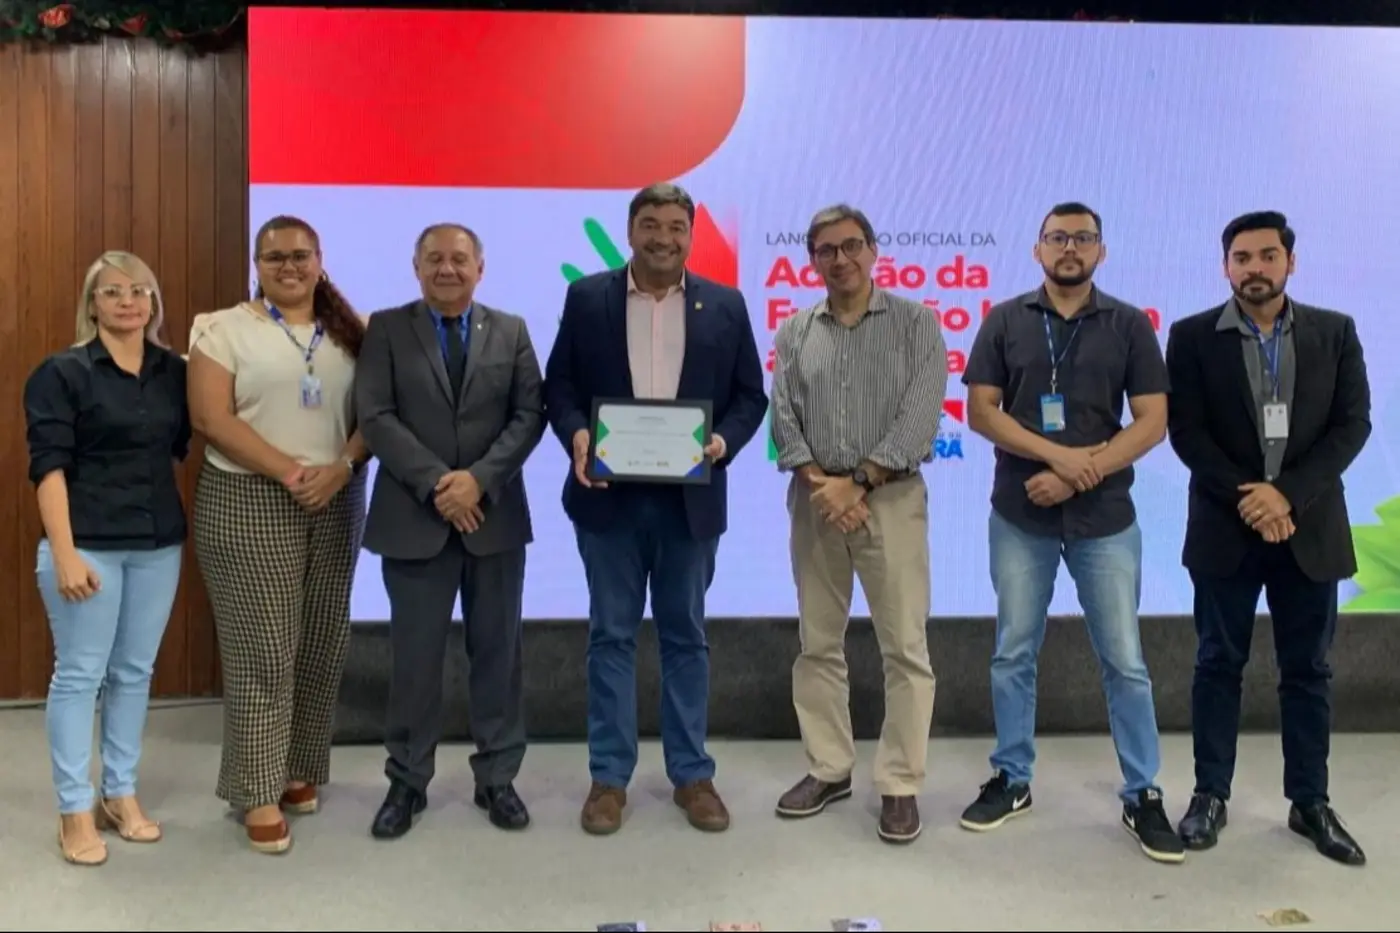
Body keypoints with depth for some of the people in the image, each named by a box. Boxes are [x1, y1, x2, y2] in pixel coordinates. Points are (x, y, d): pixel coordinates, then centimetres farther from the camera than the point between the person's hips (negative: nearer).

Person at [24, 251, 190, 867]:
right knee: (79, 673, 2)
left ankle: (121, 793, 25)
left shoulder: (175, 372, 7)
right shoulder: (61, 373, -4)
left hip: (158, 543, 4)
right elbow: (48, 466, -10)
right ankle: (75, 810, 13)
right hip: (88, 542, -4)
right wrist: (64, 553, -17)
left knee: (135, 671, 12)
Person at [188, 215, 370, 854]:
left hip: (337, 503, 4)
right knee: (262, 648, -3)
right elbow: (212, 419, -9)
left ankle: (302, 767, 24)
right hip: (249, 503, -3)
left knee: (322, 644, 8)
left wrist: (342, 466, -14)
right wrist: (290, 472, -17)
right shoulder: (223, 328, 0)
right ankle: (259, 792, 7)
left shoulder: (352, 331, 10)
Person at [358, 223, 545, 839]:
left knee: (497, 651, 8)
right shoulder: (386, 328, 3)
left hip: (495, 516, 2)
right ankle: (407, 782, 19)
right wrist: (434, 484, -16)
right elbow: (375, 416, -6)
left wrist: (480, 479, -14)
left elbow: (530, 414, 0)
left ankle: (497, 778, 20)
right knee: (414, 656, 5)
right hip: (414, 518, -1)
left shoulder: (511, 331, 8)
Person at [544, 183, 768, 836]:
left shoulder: (725, 305, 5)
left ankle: (691, 774, 21)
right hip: (610, 496, 0)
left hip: (690, 498, 1)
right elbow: (558, 384, 3)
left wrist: (725, 441, -14)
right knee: (611, 636, 7)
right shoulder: (587, 298, 4)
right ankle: (609, 776, 17)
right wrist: (576, 434, -16)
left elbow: (750, 395, 5)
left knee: (685, 635, 10)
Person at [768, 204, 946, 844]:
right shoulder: (795, 331, 10)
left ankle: (900, 784, 9)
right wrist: (820, 483, -13)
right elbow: (784, 416, 2)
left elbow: (921, 416, -9)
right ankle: (828, 768, 22)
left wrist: (858, 483, -14)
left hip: (891, 498, -3)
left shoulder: (916, 322, 0)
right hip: (815, 499, 3)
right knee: (818, 643, 9)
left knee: (905, 647, -2)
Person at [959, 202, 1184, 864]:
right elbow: (980, 411, -4)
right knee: (1014, 654, 9)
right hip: (1019, 516, 1)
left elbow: (1153, 422, -3)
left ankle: (1143, 796, 17)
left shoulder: (1129, 326, 2)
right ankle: (1012, 780, 24)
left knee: (1125, 662, 3)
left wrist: (1080, 477, -14)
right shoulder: (1005, 321, 3)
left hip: (1105, 518, 0)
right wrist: (1059, 455, -15)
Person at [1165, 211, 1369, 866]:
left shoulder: (1335, 332, 5)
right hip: (1226, 526, -1)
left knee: (1308, 669, 9)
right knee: (1219, 664, 7)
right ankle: (1210, 795, 17)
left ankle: (1310, 803, 20)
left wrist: (1287, 493, -14)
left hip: (1310, 527, 2)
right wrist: (1246, 497, -15)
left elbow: (1352, 425, -2)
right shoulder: (1193, 337, 0)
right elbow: (1185, 431, -5)